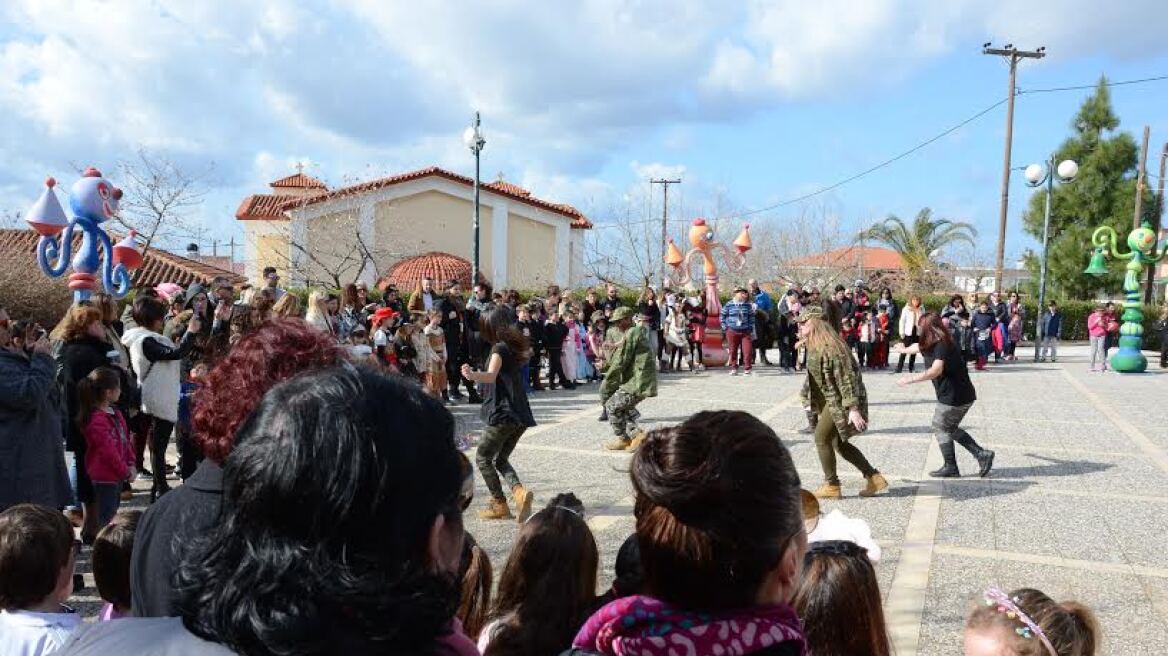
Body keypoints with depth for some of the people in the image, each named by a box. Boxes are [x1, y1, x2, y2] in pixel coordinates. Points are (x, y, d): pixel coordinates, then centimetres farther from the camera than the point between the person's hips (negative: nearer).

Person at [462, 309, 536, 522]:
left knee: (483, 458, 5)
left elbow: (491, 376, -29)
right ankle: (519, 491, -8)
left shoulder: (499, 348, -11)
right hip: (520, 415, 8)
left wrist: (472, 375, -49)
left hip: (503, 414, -8)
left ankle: (499, 504, 2)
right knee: (501, 459, 17)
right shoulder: (514, 346, 14)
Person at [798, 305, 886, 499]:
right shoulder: (814, 346, 8)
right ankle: (874, 478, 20)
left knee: (821, 438, -5)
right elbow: (815, 377, 20)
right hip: (831, 400, 10)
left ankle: (831, 486, 7)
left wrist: (853, 409, -28)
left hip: (841, 400, -10)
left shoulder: (830, 346, -22)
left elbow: (845, 377, -25)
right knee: (838, 443, 13)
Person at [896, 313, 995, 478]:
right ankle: (982, 454, 12)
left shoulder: (942, 346, -20)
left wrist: (911, 379, -35)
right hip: (964, 395, 9)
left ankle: (950, 468, 11)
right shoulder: (933, 345, 9)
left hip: (954, 396, -9)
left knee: (941, 427, 6)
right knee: (950, 428, 18)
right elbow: (919, 346, 31)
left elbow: (936, 370, -34)